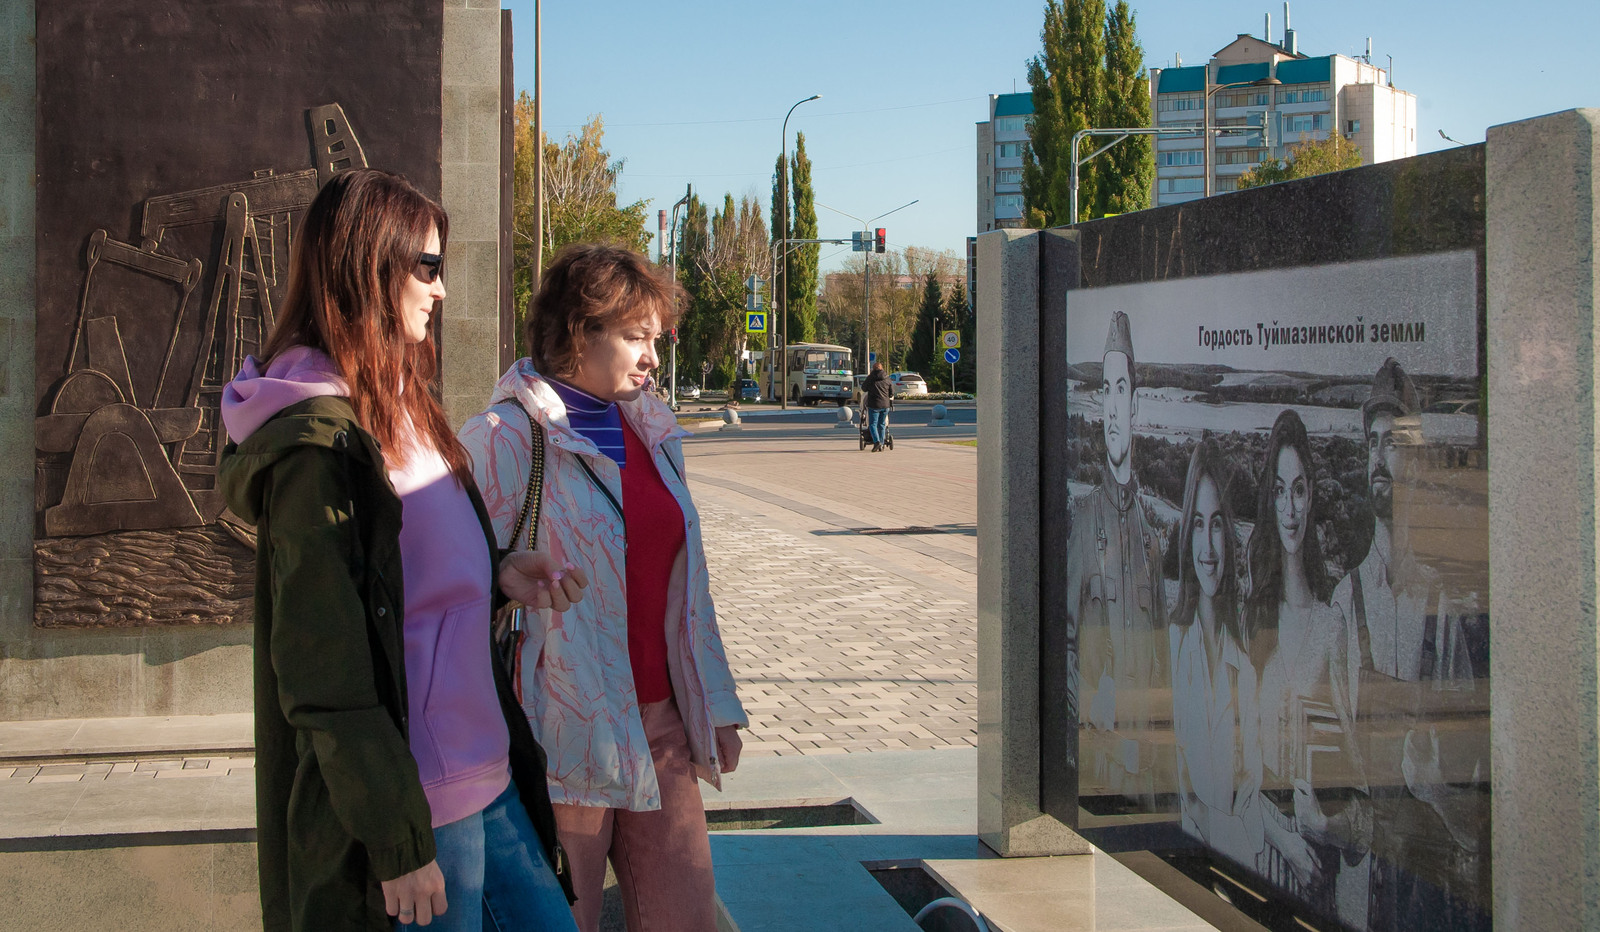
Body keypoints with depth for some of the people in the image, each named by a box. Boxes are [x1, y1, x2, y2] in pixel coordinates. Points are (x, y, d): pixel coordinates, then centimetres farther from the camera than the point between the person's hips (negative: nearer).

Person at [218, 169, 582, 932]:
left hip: (480, 774, 9)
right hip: (417, 803, -9)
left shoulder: (396, 410, 11)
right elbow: (324, 674, -20)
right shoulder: (319, 443, -18)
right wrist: (400, 844, -19)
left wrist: (501, 575, 0)